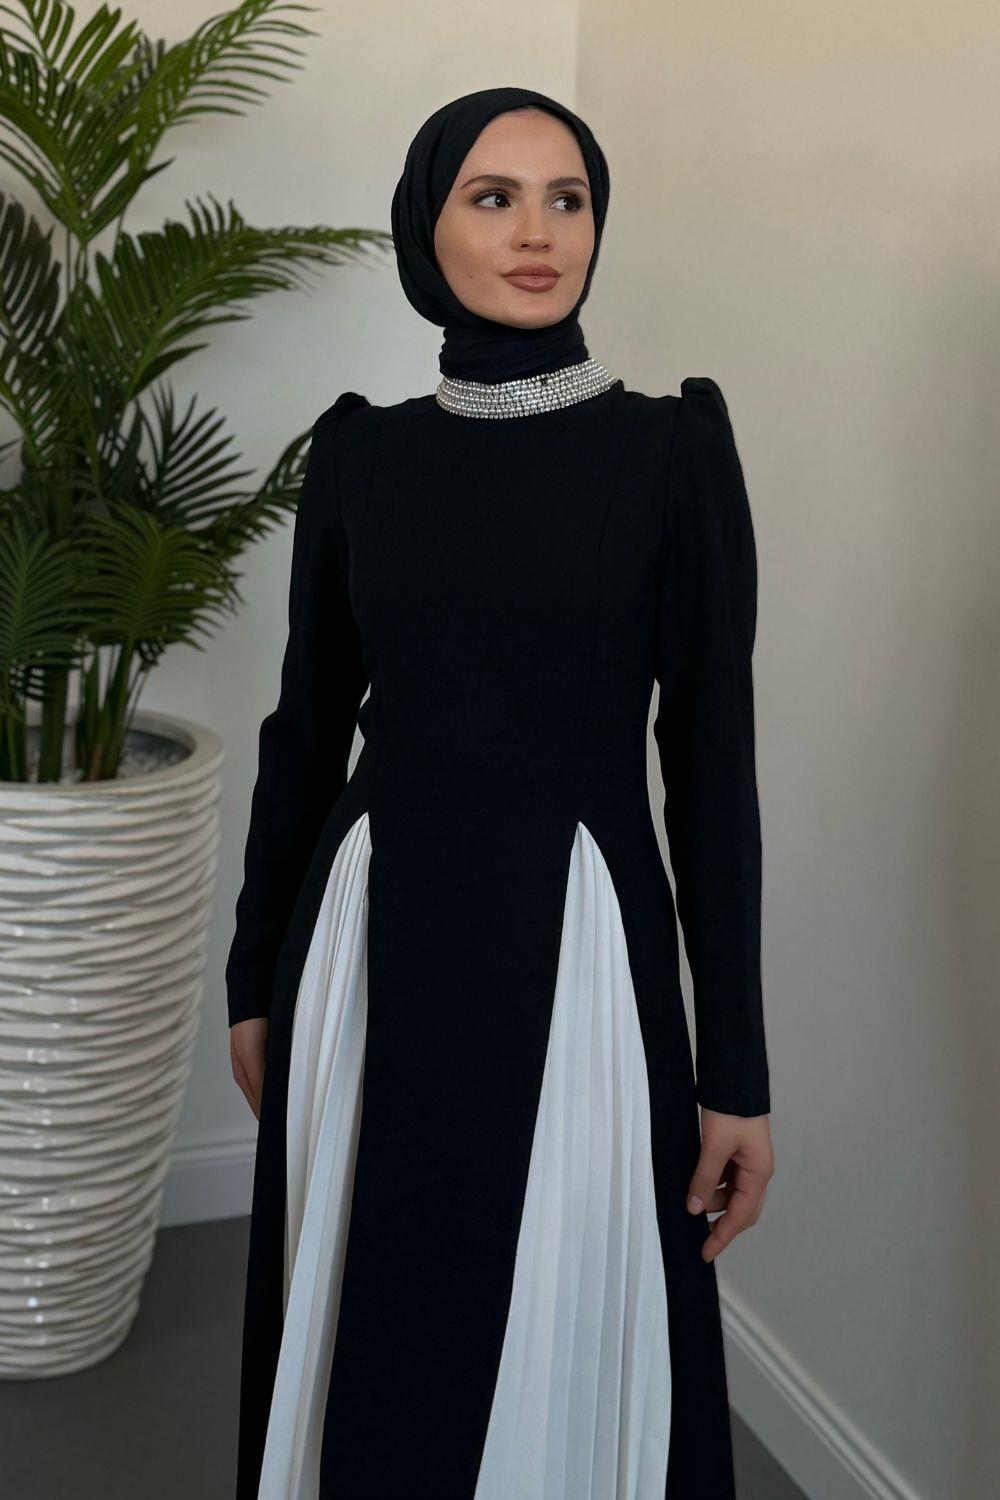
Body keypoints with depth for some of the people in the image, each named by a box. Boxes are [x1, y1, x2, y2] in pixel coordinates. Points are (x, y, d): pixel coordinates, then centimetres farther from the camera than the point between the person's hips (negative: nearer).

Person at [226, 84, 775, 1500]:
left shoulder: (674, 447, -4)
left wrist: (736, 1070, -5)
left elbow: (712, 757, -5)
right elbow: (307, 725, 10)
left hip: (576, 945, -2)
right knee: (367, 1342, 15)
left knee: (560, 1353, 9)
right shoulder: (357, 448, 4)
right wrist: (257, 981, 12)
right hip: (375, 943, 3)